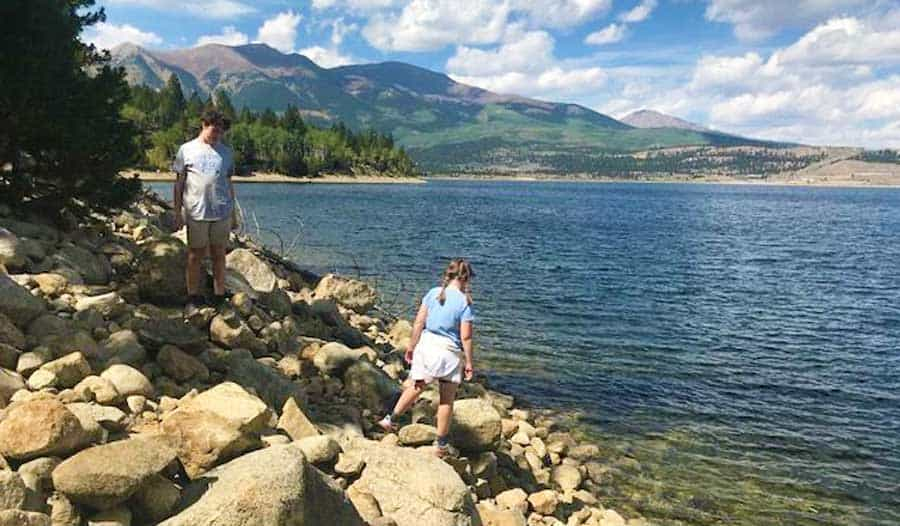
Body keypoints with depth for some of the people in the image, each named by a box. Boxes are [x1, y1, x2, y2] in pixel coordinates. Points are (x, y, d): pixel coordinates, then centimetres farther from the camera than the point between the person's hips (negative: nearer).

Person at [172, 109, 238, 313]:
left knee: (219, 255, 7)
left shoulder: (226, 152, 12)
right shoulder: (187, 149, 5)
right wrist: (177, 212, 1)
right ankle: (194, 299, 13)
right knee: (195, 256, 4)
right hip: (196, 212, -2)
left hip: (222, 213, 2)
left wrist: (233, 213, 13)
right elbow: (179, 183, 6)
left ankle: (219, 298, 14)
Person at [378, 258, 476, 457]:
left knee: (416, 387, 23)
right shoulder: (465, 302, -12)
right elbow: (466, 337, -11)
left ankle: (391, 419, 26)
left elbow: (419, 323, 1)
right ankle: (441, 443, 20)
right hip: (449, 351, -3)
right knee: (446, 400, 11)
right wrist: (469, 362, -2)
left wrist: (411, 346, 12)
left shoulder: (433, 293, -1)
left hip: (427, 344, 3)